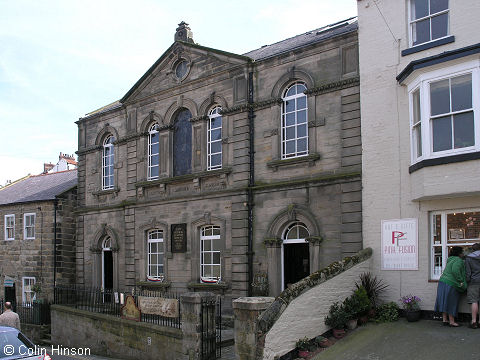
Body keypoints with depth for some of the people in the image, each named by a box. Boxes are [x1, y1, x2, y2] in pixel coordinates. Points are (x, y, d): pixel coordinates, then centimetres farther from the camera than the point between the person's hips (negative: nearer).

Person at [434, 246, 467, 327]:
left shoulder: (450, 260, 19)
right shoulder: (458, 260, -10)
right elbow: (455, 270, -25)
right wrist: (460, 281, -19)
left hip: (443, 282, 9)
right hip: (450, 284, -9)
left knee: (445, 302, 10)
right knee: (451, 303, -2)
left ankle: (445, 320, 14)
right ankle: (452, 322, 4)